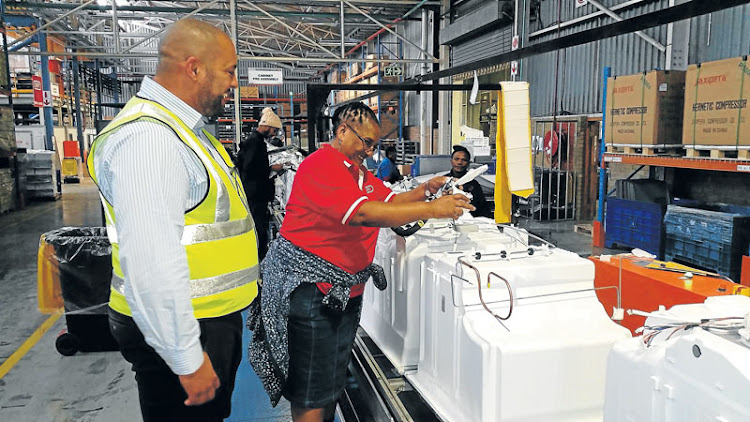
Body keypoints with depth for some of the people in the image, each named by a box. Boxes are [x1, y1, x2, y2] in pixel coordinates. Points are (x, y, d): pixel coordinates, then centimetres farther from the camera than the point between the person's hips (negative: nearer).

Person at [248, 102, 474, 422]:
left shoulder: (359, 171, 15)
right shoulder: (322, 165, -19)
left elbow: (391, 200, 13)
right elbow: (364, 213, -30)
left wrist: (425, 190, -5)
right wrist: (431, 209, -29)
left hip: (344, 289, 10)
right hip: (310, 285, -10)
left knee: (334, 376, 19)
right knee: (312, 392, 1)